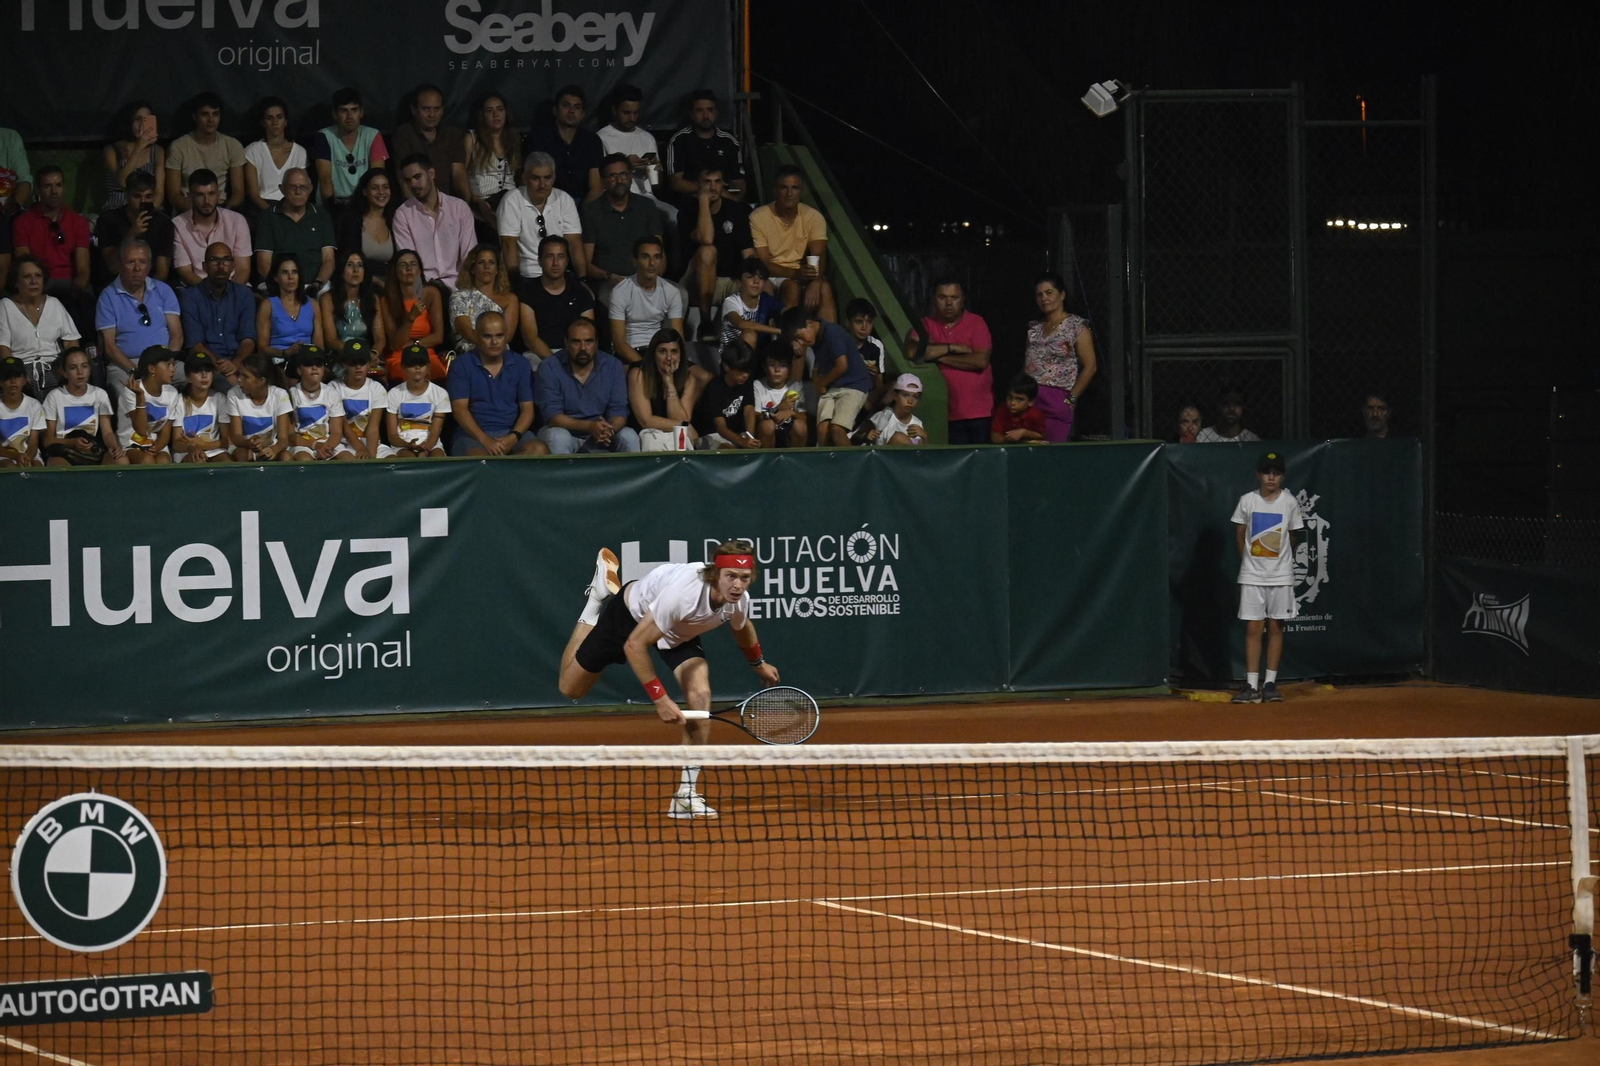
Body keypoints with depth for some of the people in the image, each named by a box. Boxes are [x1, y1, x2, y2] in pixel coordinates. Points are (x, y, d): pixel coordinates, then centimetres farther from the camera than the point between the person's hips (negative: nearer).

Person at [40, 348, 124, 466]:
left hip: (93, 452, 3)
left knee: (122, 461, -31)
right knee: (56, 465, -42)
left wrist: (114, 446, -22)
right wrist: (72, 443, -19)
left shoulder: (99, 394, 10)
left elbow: (107, 432, 3)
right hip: (64, 452, -3)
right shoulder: (55, 396, 3)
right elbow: (47, 440, 1)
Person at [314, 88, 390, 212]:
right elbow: (325, 178, -9)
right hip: (334, 205, -2)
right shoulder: (324, 137, -1)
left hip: (363, 203, 2)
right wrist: (331, 206, -22)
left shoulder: (373, 136, 3)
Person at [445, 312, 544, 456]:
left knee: (540, 450, -32)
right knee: (477, 458, -41)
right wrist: (485, 440, -20)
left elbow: (527, 408, 8)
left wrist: (514, 437, -13)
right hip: (474, 434, -4)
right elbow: (460, 409, -4)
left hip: (512, 432, 4)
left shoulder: (520, 365, 13)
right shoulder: (462, 365, 5)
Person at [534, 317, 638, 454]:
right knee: (557, 438, -35)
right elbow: (553, 416, -18)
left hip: (599, 438, 2)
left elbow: (618, 410, -7)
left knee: (629, 437, -24)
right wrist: (590, 426, -34)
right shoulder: (549, 368, -11)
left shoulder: (612, 365, -3)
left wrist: (609, 429, -32)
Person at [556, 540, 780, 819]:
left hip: (680, 633, 4)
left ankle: (686, 796, -12)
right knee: (570, 689, 12)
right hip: (631, 615, -4)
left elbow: (742, 628, 4)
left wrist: (759, 663, 21)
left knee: (700, 694, -21)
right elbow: (634, 645, -37)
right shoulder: (683, 593, -46)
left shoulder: (739, 600, -26)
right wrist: (660, 698, -37)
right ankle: (598, 598, 32)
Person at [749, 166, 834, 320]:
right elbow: (763, 264, -12)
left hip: (802, 277, 2)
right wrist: (795, 274, -29)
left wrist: (815, 282, -35)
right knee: (792, 288, -34)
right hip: (772, 276, -2)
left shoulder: (814, 217, -2)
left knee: (824, 288, -29)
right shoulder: (758, 218, -10)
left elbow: (819, 257, -13)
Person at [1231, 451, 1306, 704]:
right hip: (1252, 576, 0)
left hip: (1280, 575, 0)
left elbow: (1293, 536, 9)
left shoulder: (1290, 503, -1)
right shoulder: (1247, 501, -1)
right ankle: (1251, 686, -2)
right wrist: (1249, 560, 10)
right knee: (1252, 628, -2)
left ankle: (1270, 684, 9)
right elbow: (1240, 534, 9)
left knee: (1276, 627, 4)